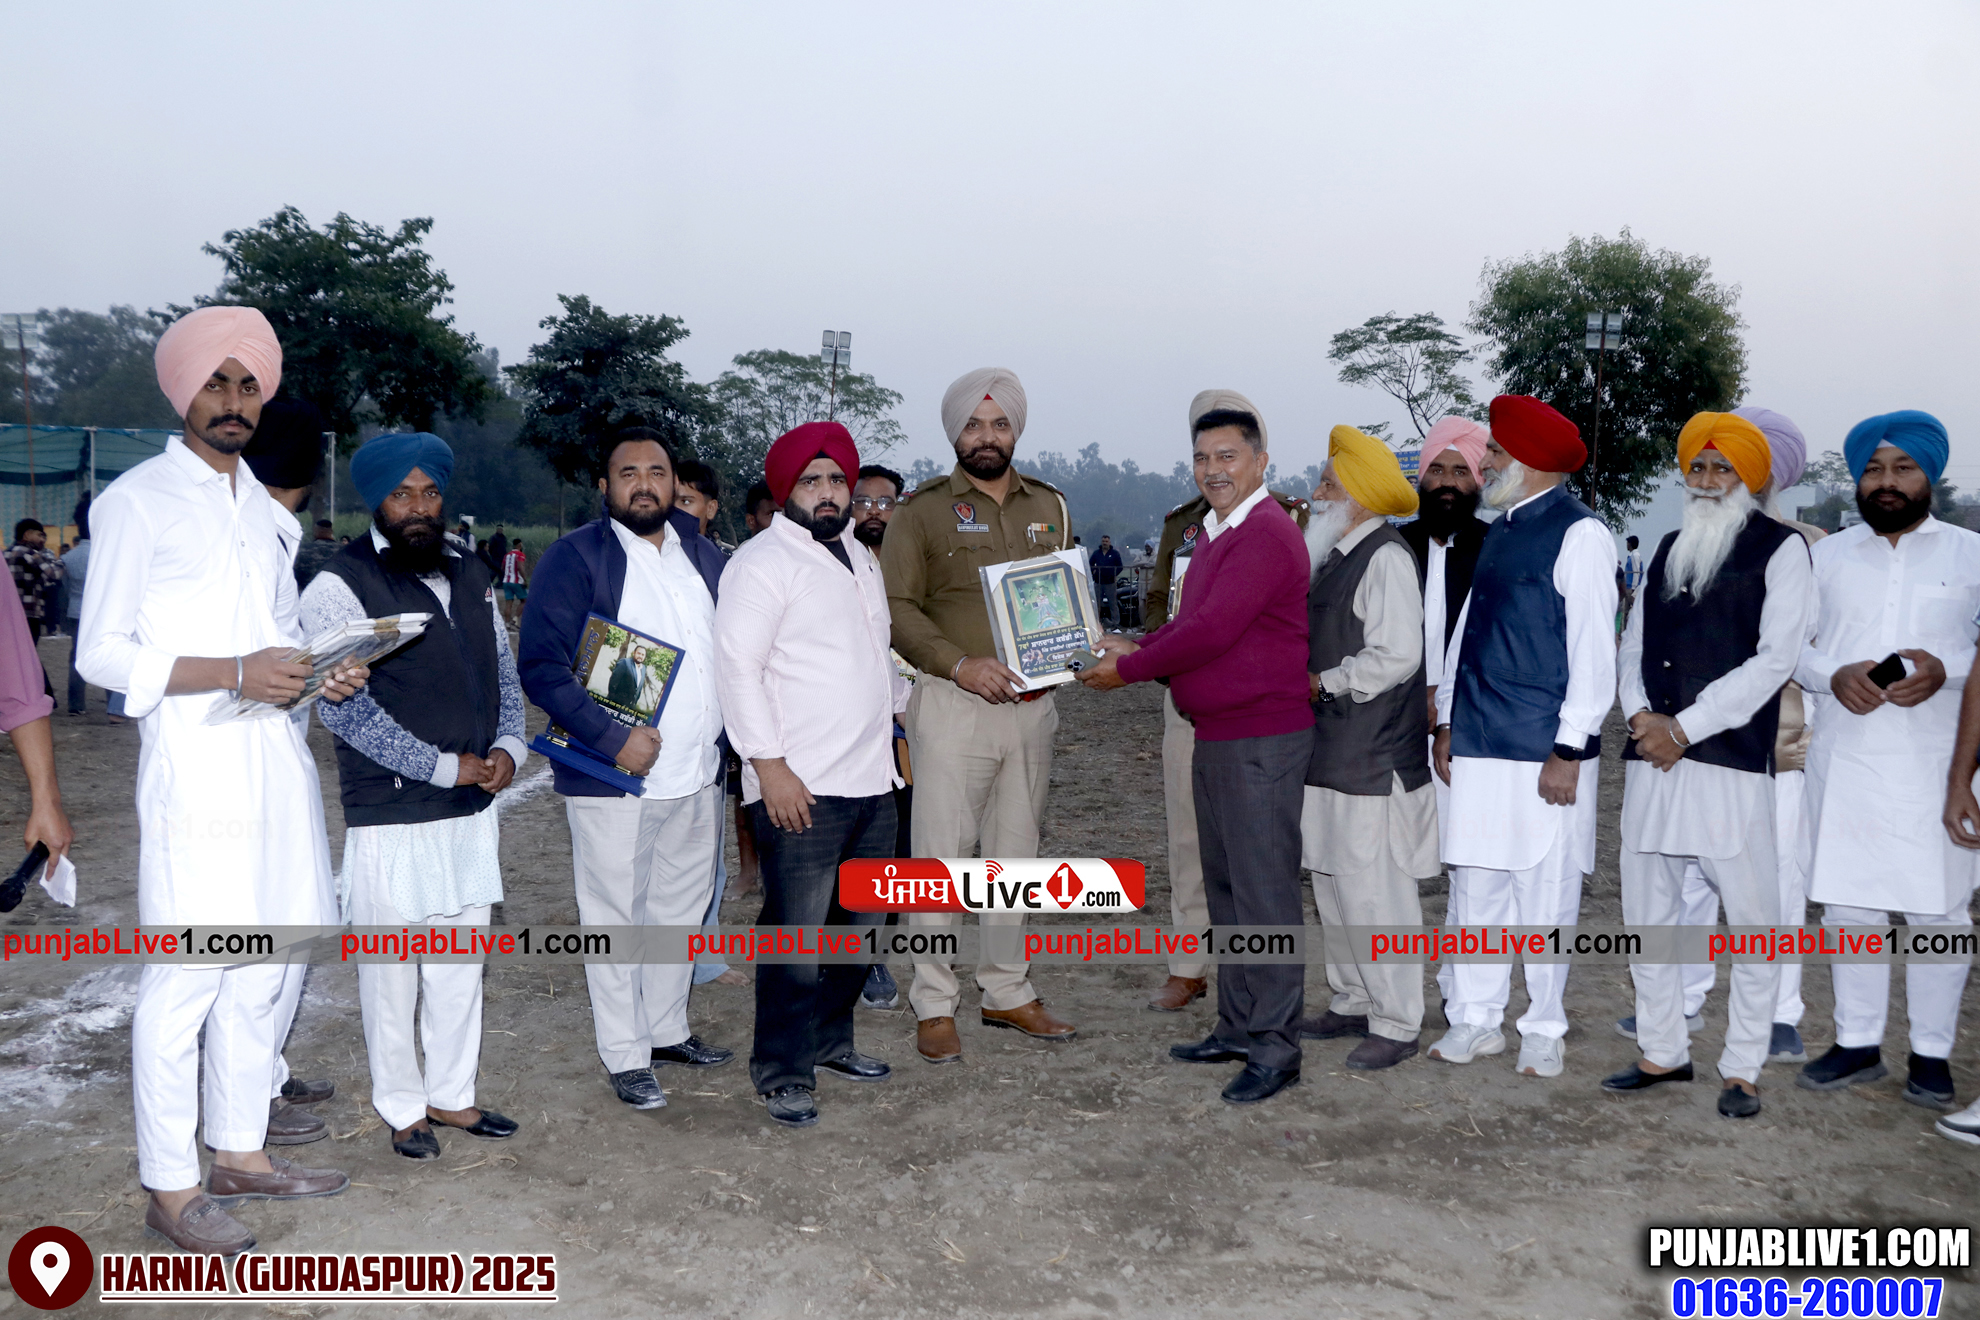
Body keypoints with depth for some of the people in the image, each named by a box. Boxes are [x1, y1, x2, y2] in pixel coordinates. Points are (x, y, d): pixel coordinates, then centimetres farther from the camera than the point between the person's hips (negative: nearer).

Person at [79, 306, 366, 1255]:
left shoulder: (260, 508, 17)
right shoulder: (138, 501, -4)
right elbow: (101, 654, -9)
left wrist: (326, 671, 4)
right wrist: (236, 671, -20)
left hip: (278, 766, 7)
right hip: (193, 773, -7)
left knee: (263, 966, 12)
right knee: (188, 975, -4)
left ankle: (241, 1151, 25)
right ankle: (170, 1186, 9)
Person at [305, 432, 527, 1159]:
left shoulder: (470, 575, 11)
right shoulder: (341, 585, -10)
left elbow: (503, 669, 16)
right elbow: (344, 705, -17)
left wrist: (508, 747, -3)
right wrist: (446, 767, -16)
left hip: (474, 809, 6)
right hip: (391, 818, -6)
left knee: (461, 963, 15)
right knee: (392, 970, 5)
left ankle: (452, 1094, 30)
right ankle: (402, 1108, 23)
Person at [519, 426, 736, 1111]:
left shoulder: (704, 553, 10)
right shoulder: (574, 557, -8)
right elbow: (541, 667, -14)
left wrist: (731, 734, 5)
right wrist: (613, 739, -22)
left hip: (698, 772, 6)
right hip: (614, 775, -6)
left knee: (682, 908, 17)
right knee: (616, 917, 5)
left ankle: (668, 1029, 34)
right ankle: (625, 1056, 18)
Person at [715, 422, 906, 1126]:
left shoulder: (860, 557, 18)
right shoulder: (762, 562, -8)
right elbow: (738, 666, -15)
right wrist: (770, 766, -20)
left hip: (872, 779, 8)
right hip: (800, 788, -8)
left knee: (858, 926, 16)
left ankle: (830, 1041, 32)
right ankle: (782, 1074, 8)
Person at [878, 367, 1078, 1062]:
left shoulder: (1048, 505, 13)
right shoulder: (923, 510, -1)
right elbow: (896, 606, -8)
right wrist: (960, 664, -20)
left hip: (1032, 704, 5)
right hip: (953, 701, -5)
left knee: (1015, 852, 13)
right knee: (943, 855, -3)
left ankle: (1007, 992, 24)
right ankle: (934, 1005, 7)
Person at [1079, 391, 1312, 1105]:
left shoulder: (1266, 534, -16)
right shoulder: (1219, 533, 18)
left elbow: (1211, 631, -22)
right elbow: (1192, 622, 23)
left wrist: (1127, 669, -13)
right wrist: (1136, 648, 5)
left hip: (1263, 739, -10)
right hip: (1215, 737, 11)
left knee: (1264, 892, -5)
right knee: (1225, 888, 15)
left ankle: (1275, 1047, 3)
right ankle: (1237, 1028, 26)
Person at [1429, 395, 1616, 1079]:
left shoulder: (1579, 534, -8)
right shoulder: (1499, 533, 15)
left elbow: (1592, 648, -12)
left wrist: (1569, 751, -14)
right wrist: (1447, 722, 16)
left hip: (1544, 753, -7)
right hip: (1479, 747, 7)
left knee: (1545, 895, 3)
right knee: (1476, 887, 10)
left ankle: (1543, 1029, 17)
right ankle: (1476, 1021, 21)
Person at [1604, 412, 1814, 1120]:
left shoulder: (1780, 549, 0)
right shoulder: (1667, 550, 18)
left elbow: (1774, 658, -9)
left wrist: (1685, 728, -12)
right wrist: (1642, 715, -3)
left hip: (1731, 763, -6)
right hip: (1651, 759, 6)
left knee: (1752, 919, -1)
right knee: (1647, 912, 11)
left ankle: (1741, 1068, 12)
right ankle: (1663, 1053, 24)